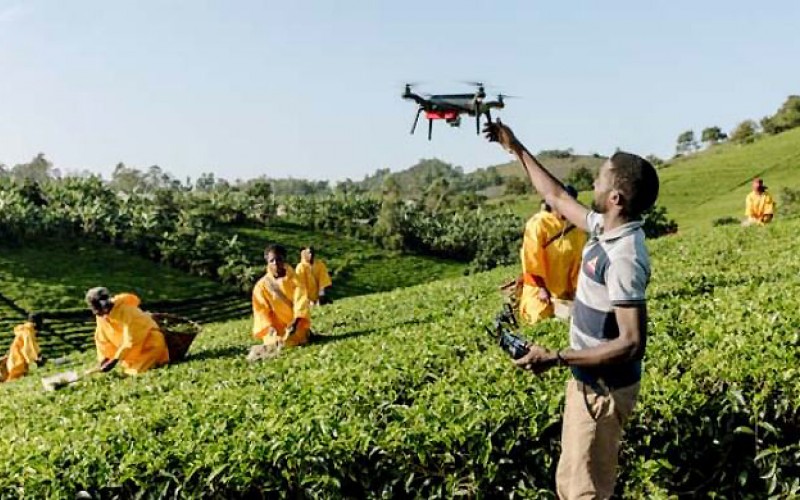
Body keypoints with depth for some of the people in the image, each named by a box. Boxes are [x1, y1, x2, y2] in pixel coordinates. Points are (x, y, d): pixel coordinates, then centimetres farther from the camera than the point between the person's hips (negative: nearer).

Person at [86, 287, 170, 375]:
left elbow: (130, 341, -32)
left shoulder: (125, 311, -32)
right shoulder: (101, 314, -10)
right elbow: (101, 338, -1)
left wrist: (114, 361, -35)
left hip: (148, 339, -8)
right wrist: (104, 359, -9)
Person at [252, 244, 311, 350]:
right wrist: (270, 327, -21)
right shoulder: (262, 285, -3)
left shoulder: (294, 279, -3)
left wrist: (295, 322, -28)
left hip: (296, 325, 0)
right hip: (276, 328, 0)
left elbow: (301, 300, -13)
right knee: (272, 343, -18)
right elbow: (261, 310, -5)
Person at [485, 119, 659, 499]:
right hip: (590, 379, 10)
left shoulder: (624, 258, -28)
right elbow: (557, 198, 17)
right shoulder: (606, 227, 0)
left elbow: (632, 343, -31)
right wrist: (517, 149, 20)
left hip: (604, 388, -9)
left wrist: (556, 358, -29)